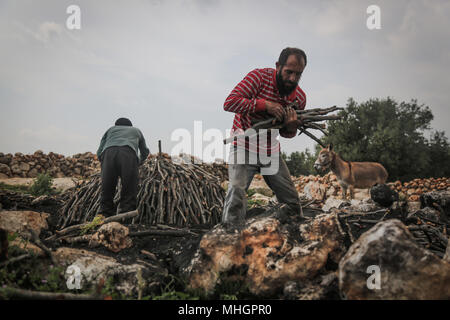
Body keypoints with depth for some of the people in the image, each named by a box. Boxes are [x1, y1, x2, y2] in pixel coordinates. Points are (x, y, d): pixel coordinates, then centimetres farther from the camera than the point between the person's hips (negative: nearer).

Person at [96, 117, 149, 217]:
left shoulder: (111, 129, 38)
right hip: (129, 154, -1)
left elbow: (99, 153, 27)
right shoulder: (136, 130, 41)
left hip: (108, 153, 1)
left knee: (106, 191, 8)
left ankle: (105, 216, 3)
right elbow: (145, 152, 51)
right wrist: (140, 162, 70)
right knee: (129, 192, 2)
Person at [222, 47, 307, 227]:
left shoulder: (300, 97, -2)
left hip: (271, 151, 5)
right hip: (244, 147, -5)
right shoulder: (259, 77, -17)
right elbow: (229, 102, -27)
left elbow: (286, 133, 10)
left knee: (292, 200, 9)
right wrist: (265, 104, -34)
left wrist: (291, 127, -16)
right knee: (237, 192, -24)